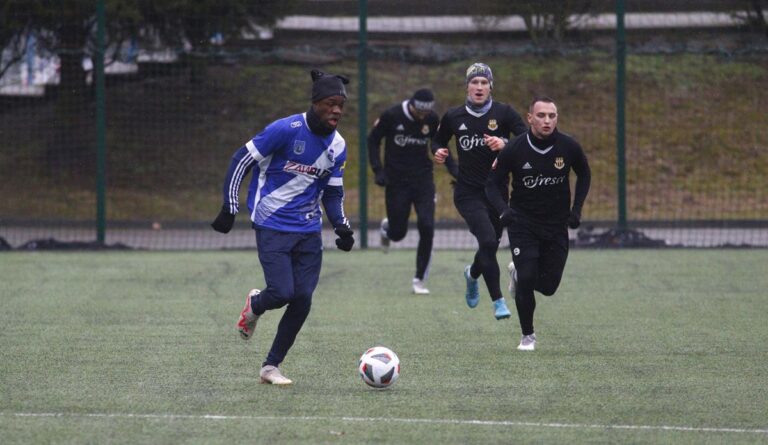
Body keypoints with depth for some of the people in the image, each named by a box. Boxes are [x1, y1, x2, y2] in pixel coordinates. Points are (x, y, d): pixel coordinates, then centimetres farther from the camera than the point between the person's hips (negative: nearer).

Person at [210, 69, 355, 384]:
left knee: (302, 299, -2)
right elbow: (241, 160, -9)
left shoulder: (337, 145, 4)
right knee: (282, 293, -17)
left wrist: (342, 228, -1)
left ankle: (271, 367, 12)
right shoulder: (286, 130, -15)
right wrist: (229, 209, -11)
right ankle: (254, 306, 22)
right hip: (272, 226, -6)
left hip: (308, 231, 6)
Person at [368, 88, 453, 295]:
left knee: (426, 228, -12)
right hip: (396, 181, -2)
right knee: (398, 233, 2)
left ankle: (420, 279, -1)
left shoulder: (432, 119, -4)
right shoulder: (392, 115, -13)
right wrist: (377, 169, -10)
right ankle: (386, 228, 43)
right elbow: (373, 140, -1)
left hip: (423, 179, 2)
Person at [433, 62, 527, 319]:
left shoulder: (504, 113, -2)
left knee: (490, 245, 10)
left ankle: (472, 274, 47)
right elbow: (439, 141, 19)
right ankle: (498, 301, -11)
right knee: (488, 240, -20)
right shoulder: (454, 117, 2)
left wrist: (505, 144, -28)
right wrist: (439, 153, -3)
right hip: (468, 192, -2)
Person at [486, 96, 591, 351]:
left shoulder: (568, 147, -10)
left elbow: (584, 175, 10)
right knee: (527, 280, -13)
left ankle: (518, 273, 39)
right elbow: (493, 183, -5)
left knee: (548, 286, 4)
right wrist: (503, 209, -24)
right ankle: (527, 336, 8)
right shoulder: (514, 150, -14)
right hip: (523, 223, -2)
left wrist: (576, 209, 0)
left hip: (557, 225, 2)